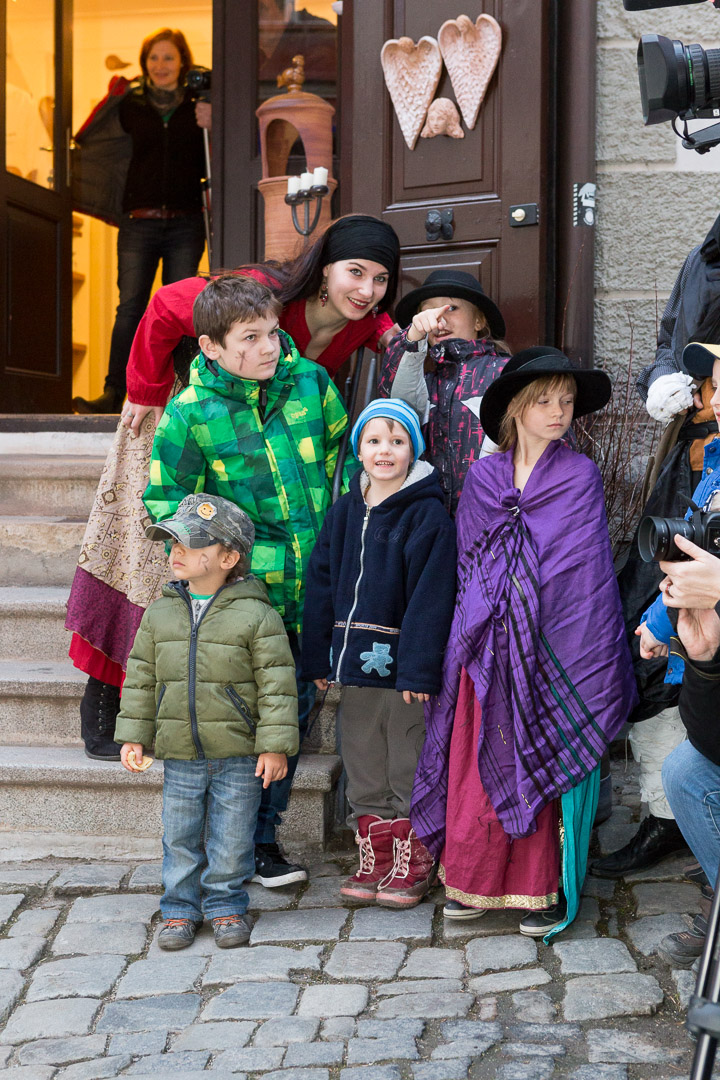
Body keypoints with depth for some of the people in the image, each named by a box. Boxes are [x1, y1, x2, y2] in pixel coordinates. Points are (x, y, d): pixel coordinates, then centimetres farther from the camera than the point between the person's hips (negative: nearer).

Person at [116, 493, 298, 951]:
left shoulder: (256, 616, -10)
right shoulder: (160, 614, 4)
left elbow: (277, 685, -9)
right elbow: (141, 679, 10)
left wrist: (275, 745, -12)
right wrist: (134, 736, 6)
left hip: (239, 756, -3)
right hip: (180, 756, 4)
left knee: (231, 838, 6)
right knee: (180, 838, 10)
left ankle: (226, 905, 22)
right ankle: (181, 908, 24)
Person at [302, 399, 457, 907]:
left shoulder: (428, 515, -9)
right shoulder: (344, 512, 9)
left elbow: (430, 596, -14)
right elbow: (322, 585, 12)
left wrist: (419, 669, -18)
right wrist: (319, 659, 8)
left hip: (402, 664, -6)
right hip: (355, 660, 6)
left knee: (410, 771, 4)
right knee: (364, 770, 13)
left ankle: (413, 867, 15)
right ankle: (376, 861, 24)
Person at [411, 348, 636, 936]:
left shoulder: (579, 476, 1)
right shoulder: (483, 478, 9)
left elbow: (585, 573, -3)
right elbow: (465, 562, 14)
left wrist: (585, 656, -7)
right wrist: (471, 634, 9)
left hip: (550, 646, -2)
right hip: (486, 650, 3)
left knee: (545, 768, 0)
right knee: (478, 767, 4)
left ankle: (545, 889, 10)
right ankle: (475, 881, 16)